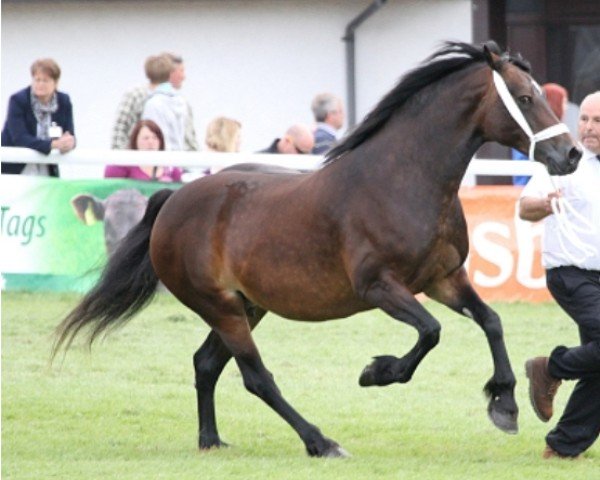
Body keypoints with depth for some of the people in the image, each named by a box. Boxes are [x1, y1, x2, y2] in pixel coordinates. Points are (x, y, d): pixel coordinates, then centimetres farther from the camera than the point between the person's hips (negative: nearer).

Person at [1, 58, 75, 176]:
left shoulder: (64, 101, 1)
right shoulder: (18, 100, -12)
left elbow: (70, 136, 0)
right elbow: (19, 138, -22)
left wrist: (68, 143, -27)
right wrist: (53, 144, -34)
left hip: (46, 171, 4)